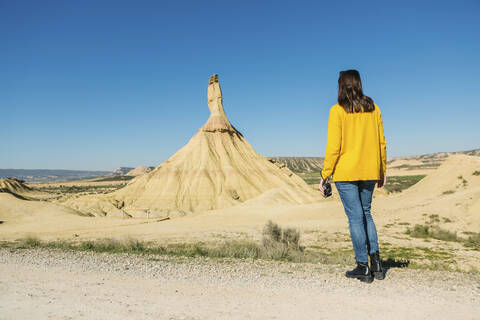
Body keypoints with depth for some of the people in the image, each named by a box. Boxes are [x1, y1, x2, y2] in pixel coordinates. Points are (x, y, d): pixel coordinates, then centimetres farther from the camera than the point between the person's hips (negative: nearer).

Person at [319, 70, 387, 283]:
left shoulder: (338, 111, -9)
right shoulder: (373, 108, 5)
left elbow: (333, 147, -13)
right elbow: (381, 142, 8)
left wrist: (325, 175, -7)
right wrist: (382, 171, 16)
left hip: (345, 172, -5)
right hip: (369, 171, 5)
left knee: (355, 217, 2)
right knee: (365, 213, 19)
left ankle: (363, 267, 10)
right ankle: (376, 262, 18)